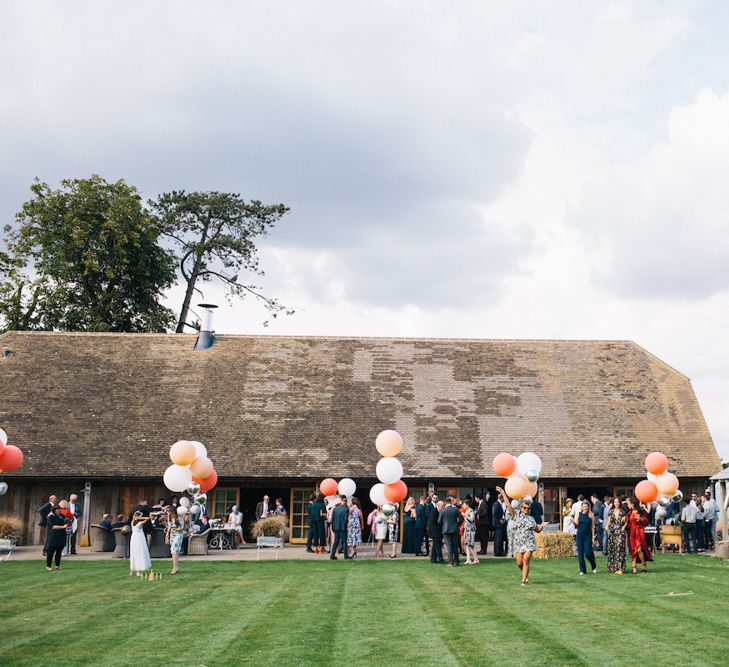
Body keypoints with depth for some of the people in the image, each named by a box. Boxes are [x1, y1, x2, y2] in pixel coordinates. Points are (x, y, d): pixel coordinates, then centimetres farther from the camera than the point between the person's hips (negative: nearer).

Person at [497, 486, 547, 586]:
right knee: (519, 563, 0)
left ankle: (524, 580, -3)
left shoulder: (531, 518, 12)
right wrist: (503, 493, -6)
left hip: (529, 543, 0)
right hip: (518, 543, 0)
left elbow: (537, 530, 21)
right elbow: (508, 505, -2)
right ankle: (525, 574, 30)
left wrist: (541, 526, -1)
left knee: (526, 561, -8)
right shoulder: (517, 516, 4)